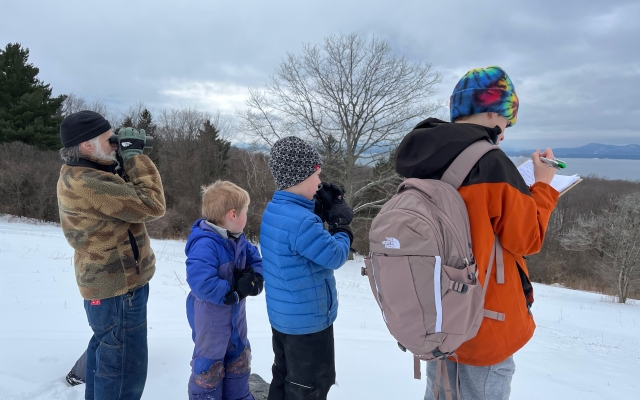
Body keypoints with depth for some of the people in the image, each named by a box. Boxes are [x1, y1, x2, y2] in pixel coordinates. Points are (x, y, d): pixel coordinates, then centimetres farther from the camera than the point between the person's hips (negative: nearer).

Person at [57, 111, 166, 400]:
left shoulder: (79, 176, 5)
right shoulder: (88, 184, -28)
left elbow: (126, 196, 9)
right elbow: (152, 205, -28)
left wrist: (126, 157, -3)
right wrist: (134, 155, -19)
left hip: (106, 283, 11)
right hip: (119, 289, -11)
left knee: (104, 349, 27)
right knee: (125, 368, 3)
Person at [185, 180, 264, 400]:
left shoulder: (239, 239, -3)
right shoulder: (205, 244, -31)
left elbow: (257, 261, 4)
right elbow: (201, 282, -41)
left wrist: (255, 279, -17)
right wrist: (233, 292, -29)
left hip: (236, 314, 9)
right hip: (210, 318, -9)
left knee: (239, 359, 25)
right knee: (209, 365, 11)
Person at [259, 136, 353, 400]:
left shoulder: (273, 211, 0)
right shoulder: (302, 221, -30)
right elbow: (335, 257, -21)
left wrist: (324, 216, -1)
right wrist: (342, 230, -4)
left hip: (281, 316, 9)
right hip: (308, 321, -9)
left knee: (284, 378, 24)